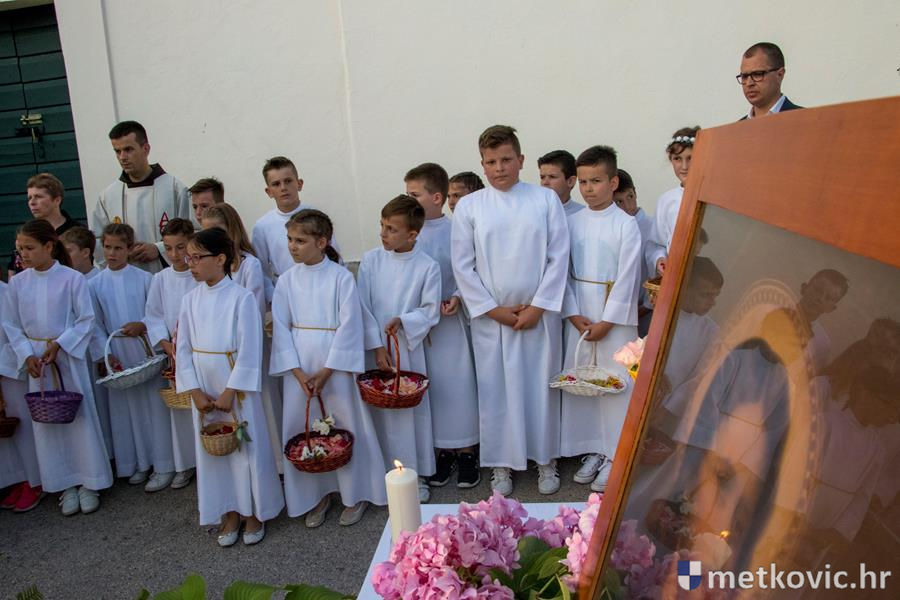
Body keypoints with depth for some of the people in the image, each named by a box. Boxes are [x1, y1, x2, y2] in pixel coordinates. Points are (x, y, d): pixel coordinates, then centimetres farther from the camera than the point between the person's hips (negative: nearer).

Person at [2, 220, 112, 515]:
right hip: (36, 360, 3)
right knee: (46, 421, 7)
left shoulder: (72, 278, -10)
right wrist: (26, 355, -8)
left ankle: (88, 483, 17)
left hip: (68, 356, -3)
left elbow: (86, 321, -7)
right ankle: (66, 485, 20)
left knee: (80, 416, 3)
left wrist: (58, 344, -14)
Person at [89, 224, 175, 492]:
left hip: (145, 350, -2)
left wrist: (143, 326, -17)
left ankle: (163, 465, 10)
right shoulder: (95, 284, 4)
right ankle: (138, 464, 24)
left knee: (154, 407, 0)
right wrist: (104, 355, -3)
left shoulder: (144, 278, -2)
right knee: (126, 409, 9)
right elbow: (95, 324, 5)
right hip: (117, 354, 2)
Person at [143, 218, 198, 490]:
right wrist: (166, 344, -9)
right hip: (174, 353, 3)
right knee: (179, 408, 10)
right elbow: (154, 316, 5)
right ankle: (185, 464, 23)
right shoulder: (160, 279, 3)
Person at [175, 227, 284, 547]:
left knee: (247, 447, 4)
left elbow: (249, 351, -14)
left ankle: (254, 514, 22)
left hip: (236, 385, -5)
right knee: (213, 449, 12)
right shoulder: (190, 299, 3)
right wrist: (195, 391, -4)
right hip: (204, 388, 5)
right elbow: (183, 348, 4)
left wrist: (229, 392, -15)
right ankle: (229, 514, 27)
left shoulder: (241, 297, -12)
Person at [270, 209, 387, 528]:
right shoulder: (287, 280, 3)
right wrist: (298, 372, -8)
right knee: (302, 430, 8)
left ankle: (355, 494, 23)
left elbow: (348, 326, -10)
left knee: (346, 427, 5)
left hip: (335, 364, -3)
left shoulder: (341, 277, -7)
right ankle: (315, 494, 26)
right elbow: (281, 328, 2)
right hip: (299, 367, 4)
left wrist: (325, 372, -13)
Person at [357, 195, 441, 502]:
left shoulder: (427, 266, -6)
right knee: (382, 411, 7)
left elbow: (430, 311, -2)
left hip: (410, 348, -1)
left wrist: (402, 321, -19)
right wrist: (377, 347, -8)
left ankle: (417, 475, 24)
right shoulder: (371, 260, -2)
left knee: (414, 409, 7)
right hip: (375, 348, 1)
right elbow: (364, 307, -3)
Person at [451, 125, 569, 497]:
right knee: (495, 391, 6)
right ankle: (501, 465, 23)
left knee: (542, 387, 8)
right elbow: (463, 265, -1)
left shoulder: (546, 200, 1)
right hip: (491, 317, 0)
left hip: (539, 314, 0)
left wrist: (538, 306, -8)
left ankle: (546, 460, 26)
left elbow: (558, 257, -2)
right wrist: (493, 310, -6)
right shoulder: (468, 206, 1)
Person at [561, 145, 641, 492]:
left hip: (615, 316, -4)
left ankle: (615, 456, 14)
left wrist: (607, 321, -11)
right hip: (579, 316, 4)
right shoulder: (572, 222, 5)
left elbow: (628, 276, -8)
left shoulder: (626, 224, -5)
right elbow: (563, 271, 3)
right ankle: (593, 450, 23)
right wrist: (574, 315, -6)